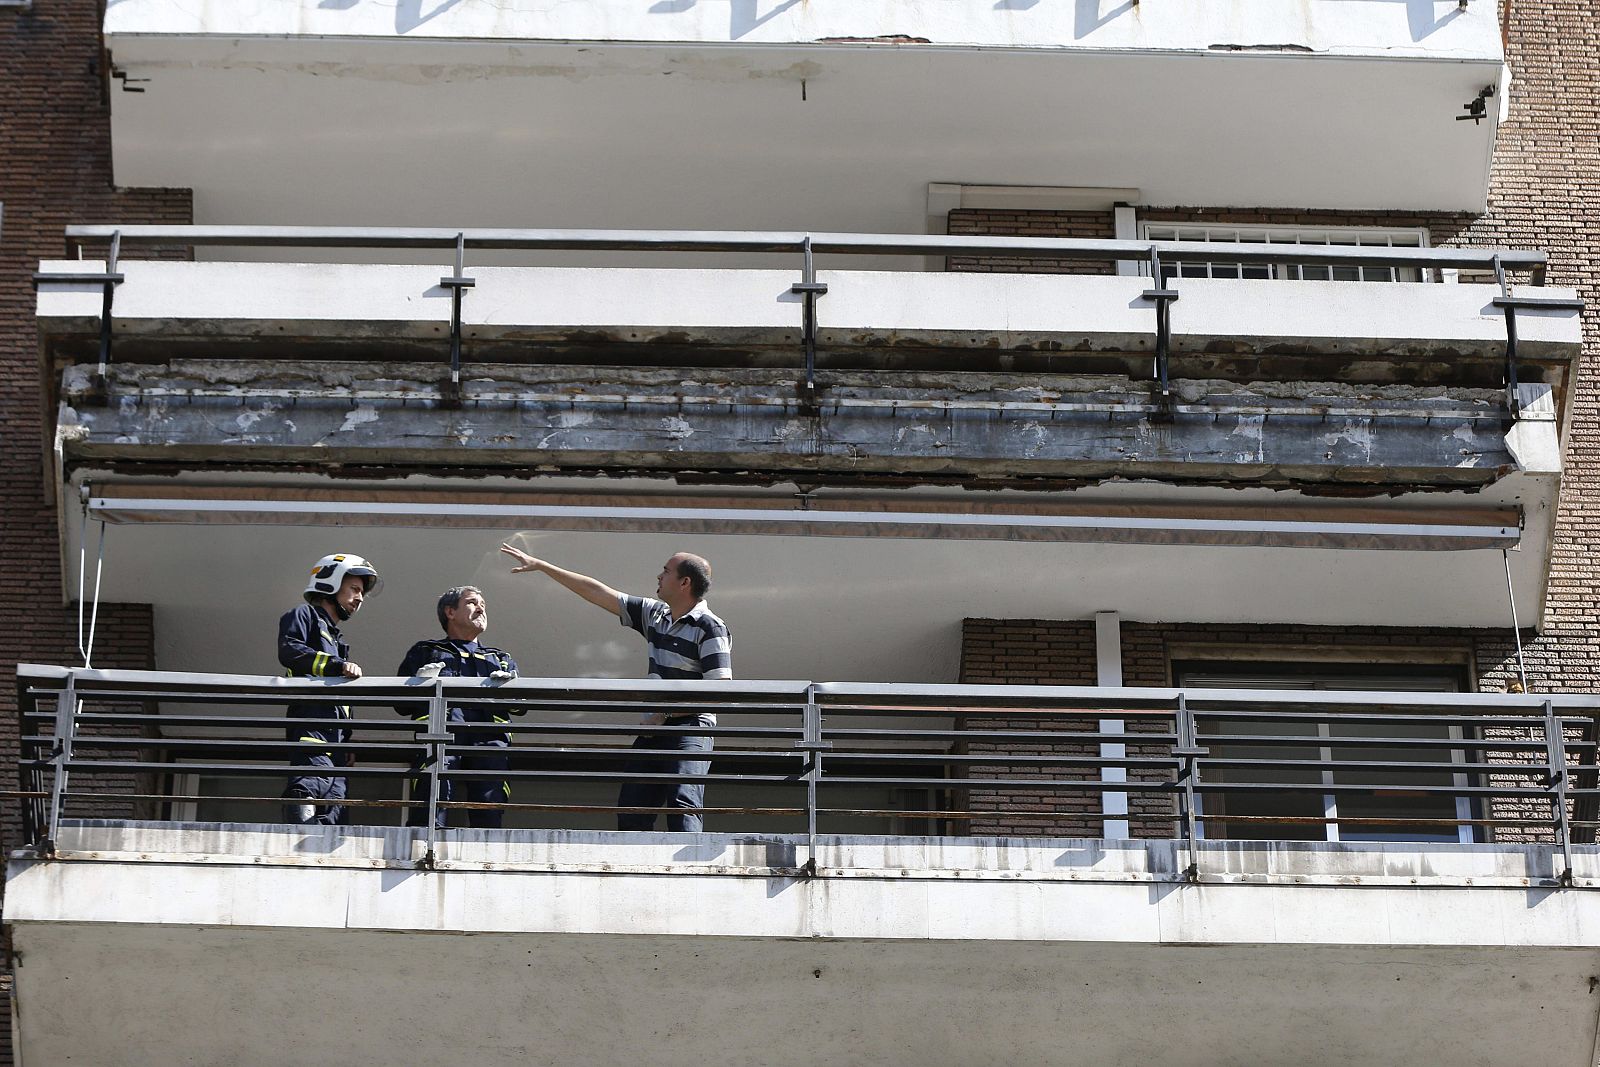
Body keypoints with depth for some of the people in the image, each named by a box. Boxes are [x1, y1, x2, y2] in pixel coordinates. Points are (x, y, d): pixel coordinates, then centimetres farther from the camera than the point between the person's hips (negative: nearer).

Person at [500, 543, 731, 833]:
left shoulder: (710, 628, -9)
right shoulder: (655, 614, 13)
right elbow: (598, 593, 18)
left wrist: (666, 713, -14)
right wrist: (541, 566, 18)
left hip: (690, 729, -8)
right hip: (652, 730, 8)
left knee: (682, 811, -22)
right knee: (630, 813, 3)